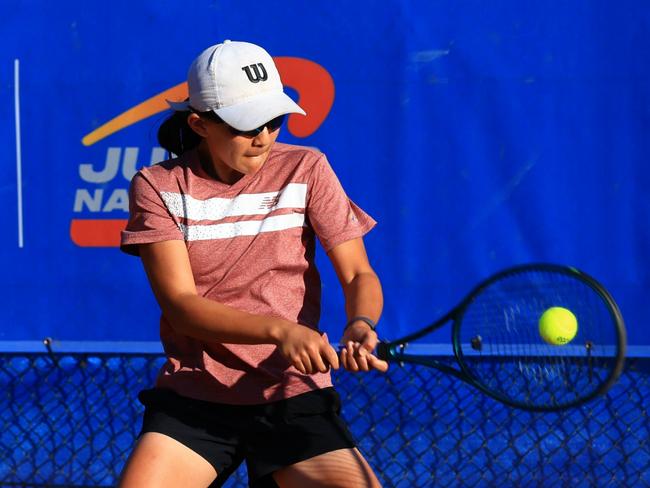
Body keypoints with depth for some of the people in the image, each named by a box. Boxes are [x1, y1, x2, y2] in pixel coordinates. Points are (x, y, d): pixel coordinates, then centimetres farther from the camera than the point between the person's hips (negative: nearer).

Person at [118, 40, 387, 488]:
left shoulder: (305, 170, 2)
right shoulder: (158, 187, -2)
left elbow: (358, 275, 0)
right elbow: (180, 305, -11)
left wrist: (360, 326, -24)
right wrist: (280, 330, -26)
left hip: (295, 397, 0)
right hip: (194, 398, 0)